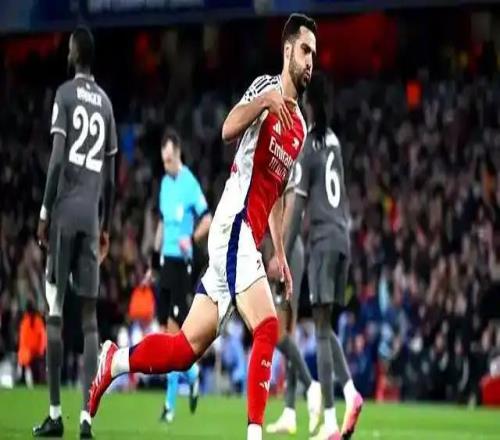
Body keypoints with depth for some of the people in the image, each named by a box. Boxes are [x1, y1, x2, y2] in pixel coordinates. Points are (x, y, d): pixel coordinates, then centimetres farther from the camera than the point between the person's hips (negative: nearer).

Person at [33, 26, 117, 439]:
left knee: (55, 310, -1)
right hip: (92, 215, 4)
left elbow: (57, 159, -9)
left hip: (65, 212, -4)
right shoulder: (106, 103, 13)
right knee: (89, 315, 2)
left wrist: (44, 212, -4)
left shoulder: (65, 95, -2)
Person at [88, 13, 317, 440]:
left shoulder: (300, 129, 17)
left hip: (248, 239, 8)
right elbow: (228, 130, -22)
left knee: (186, 349, 7)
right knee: (268, 329, -21)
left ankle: (112, 361, 20)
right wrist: (264, 100, -35)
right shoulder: (265, 86, -5)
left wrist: (282, 255, 20)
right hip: (234, 226, -8)